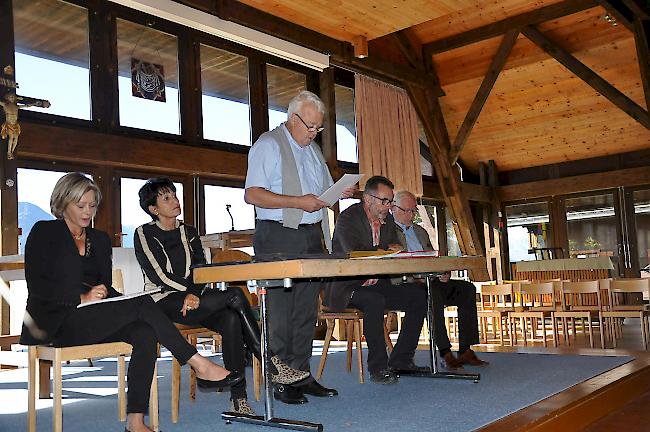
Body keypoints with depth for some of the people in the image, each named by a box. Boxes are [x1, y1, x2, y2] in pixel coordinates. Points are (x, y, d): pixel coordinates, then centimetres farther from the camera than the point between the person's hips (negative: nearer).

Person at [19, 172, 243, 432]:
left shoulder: (100, 239, 22)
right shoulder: (44, 232, 5)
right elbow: (36, 285, -6)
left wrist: (103, 292, -4)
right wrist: (81, 298, -16)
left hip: (95, 320, 6)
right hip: (59, 321, -6)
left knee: (145, 334, -27)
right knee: (141, 303, -27)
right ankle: (200, 366, -24)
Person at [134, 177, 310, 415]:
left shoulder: (189, 232, 19)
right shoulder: (144, 234, 4)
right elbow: (158, 275, -7)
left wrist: (194, 294, -12)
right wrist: (190, 292, -13)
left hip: (193, 299, 5)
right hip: (165, 303, -5)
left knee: (231, 320, -29)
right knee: (235, 296, -26)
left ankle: (238, 400, -29)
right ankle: (272, 367, -22)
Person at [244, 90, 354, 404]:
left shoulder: (313, 149, 20)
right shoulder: (268, 144, -4)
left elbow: (324, 190, 27)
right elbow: (252, 194, -14)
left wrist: (340, 192, 4)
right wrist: (298, 201, -20)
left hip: (312, 237, 8)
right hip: (278, 238, -7)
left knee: (306, 310, 9)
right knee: (282, 310, -5)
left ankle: (301, 375, 18)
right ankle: (281, 382, 3)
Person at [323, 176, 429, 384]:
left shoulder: (387, 219, 11)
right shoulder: (348, 218, -12)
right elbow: (354, 255, -25)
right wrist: (387, 249, -16)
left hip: (377, 283, 8)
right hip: (347, 286, -7)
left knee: (418, 297, -7)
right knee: (375, 301, -36)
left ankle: (400, 361, -1)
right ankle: (378, 367, -22)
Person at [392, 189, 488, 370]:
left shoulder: (421, 231, 28)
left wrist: (443, 272, 1)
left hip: (430, 280, 7)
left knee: (467, 289, -14)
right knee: (434, 293, -36)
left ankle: (465, 351, -16)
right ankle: (445, 353, -32)